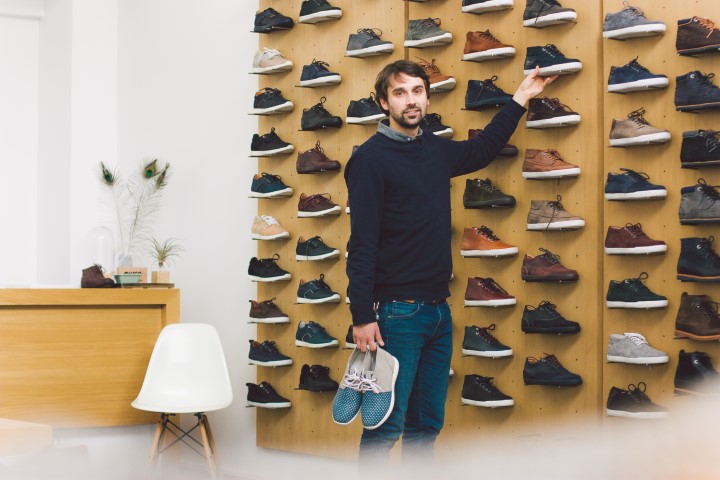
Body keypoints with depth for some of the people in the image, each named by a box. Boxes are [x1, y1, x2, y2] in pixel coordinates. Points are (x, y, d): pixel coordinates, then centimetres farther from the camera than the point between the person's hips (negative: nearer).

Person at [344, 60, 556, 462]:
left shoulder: (437, 150, 11)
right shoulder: (371, 158, -9)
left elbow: (483, 149, 32)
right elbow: (362, 244, -14)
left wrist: (521, 98, 34)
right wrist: (362, 316, -18)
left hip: (439, 309, 7)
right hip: (397, 312, -7)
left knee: (427, 426, 13)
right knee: (385, 430, -3)